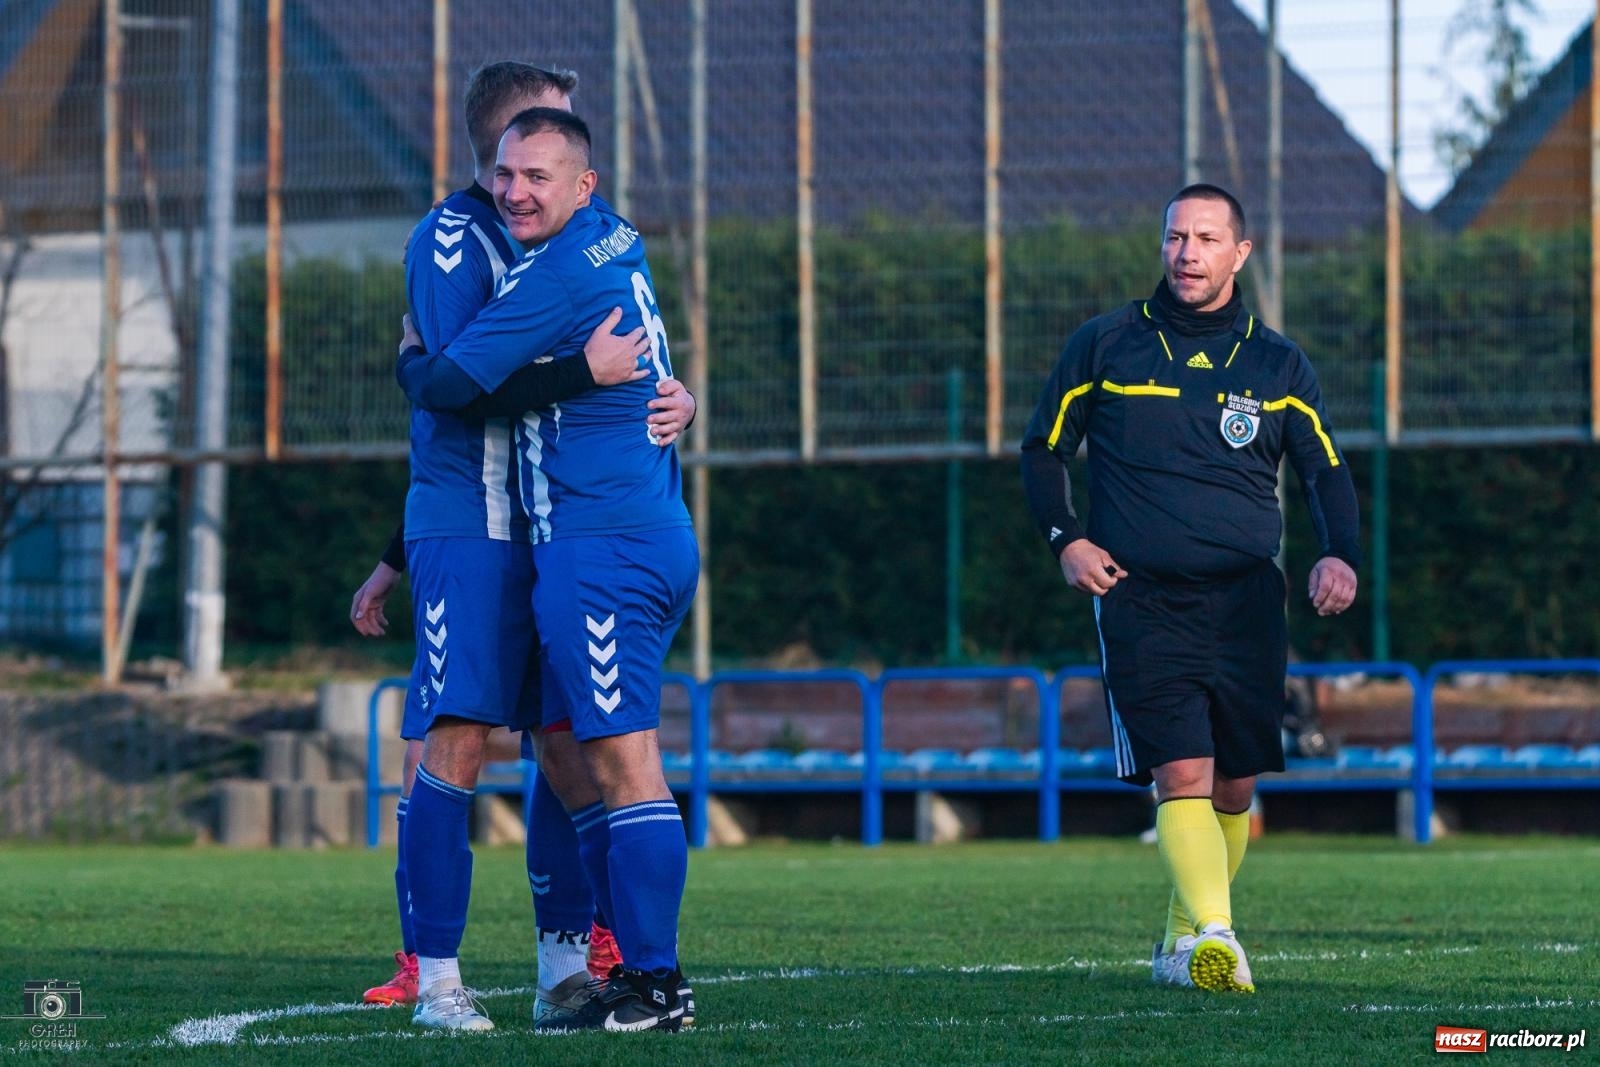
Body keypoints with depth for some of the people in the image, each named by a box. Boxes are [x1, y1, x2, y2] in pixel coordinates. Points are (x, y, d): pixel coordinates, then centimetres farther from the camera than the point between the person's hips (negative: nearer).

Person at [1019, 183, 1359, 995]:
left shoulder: (1277, 365, 9)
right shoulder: (1104, 346, 6)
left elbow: (1326, 473, 9)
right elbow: (1043, 450, 15)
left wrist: (1340, 556, -11)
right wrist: (1065, 538, -1)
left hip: (1246, 601, 2)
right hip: (1140, 599, -2)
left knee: (1234, 787, 4)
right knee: (1182, 775, -17)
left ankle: (1183, 943, 22)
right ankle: (1213, 937, -29)